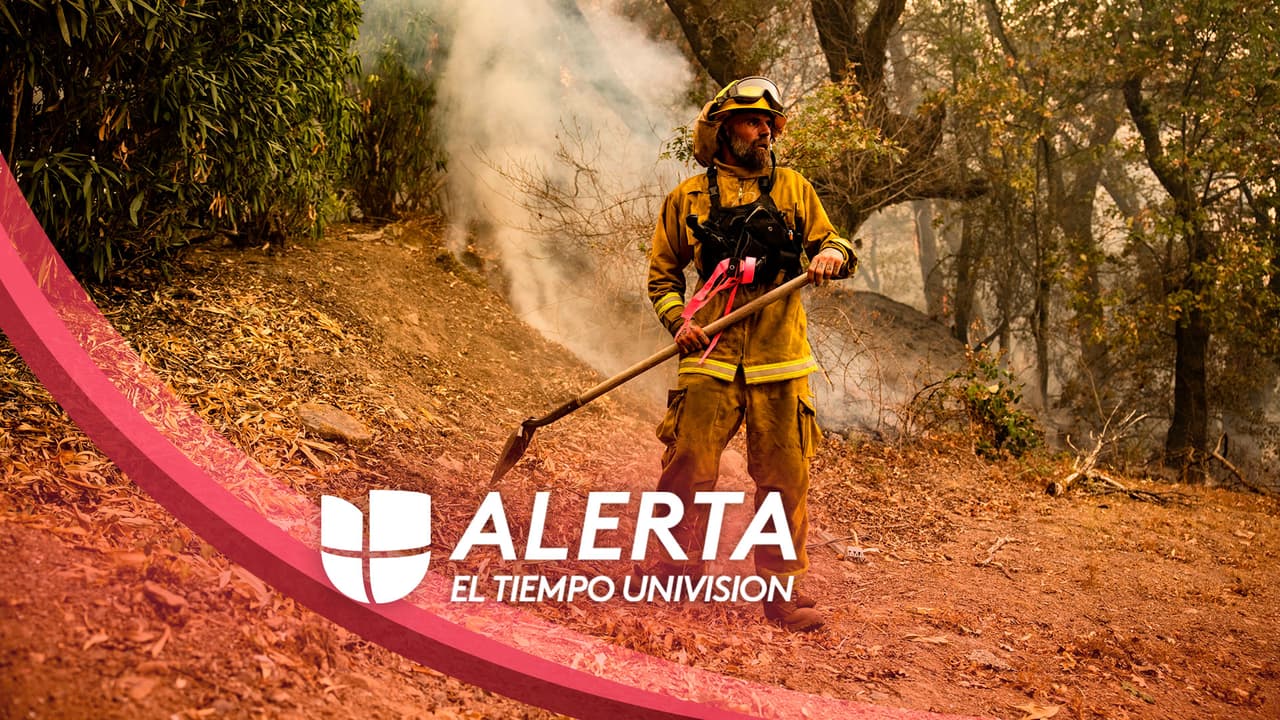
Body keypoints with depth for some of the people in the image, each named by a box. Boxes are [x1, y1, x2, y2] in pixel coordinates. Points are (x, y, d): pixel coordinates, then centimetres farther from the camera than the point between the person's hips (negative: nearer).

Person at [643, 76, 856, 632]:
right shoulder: (688, 198, 12)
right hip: (710, 357, -1)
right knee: (689, 464, -7)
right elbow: (663, 272, 15)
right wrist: (679, 319, -3)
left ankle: (782, 590, 10)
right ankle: (677, 573, 12)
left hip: (778, 360, 1)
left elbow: (832, 242, 17)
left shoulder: (793, 189, 16)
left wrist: (833, 255, -8)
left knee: (784, 477, 0)